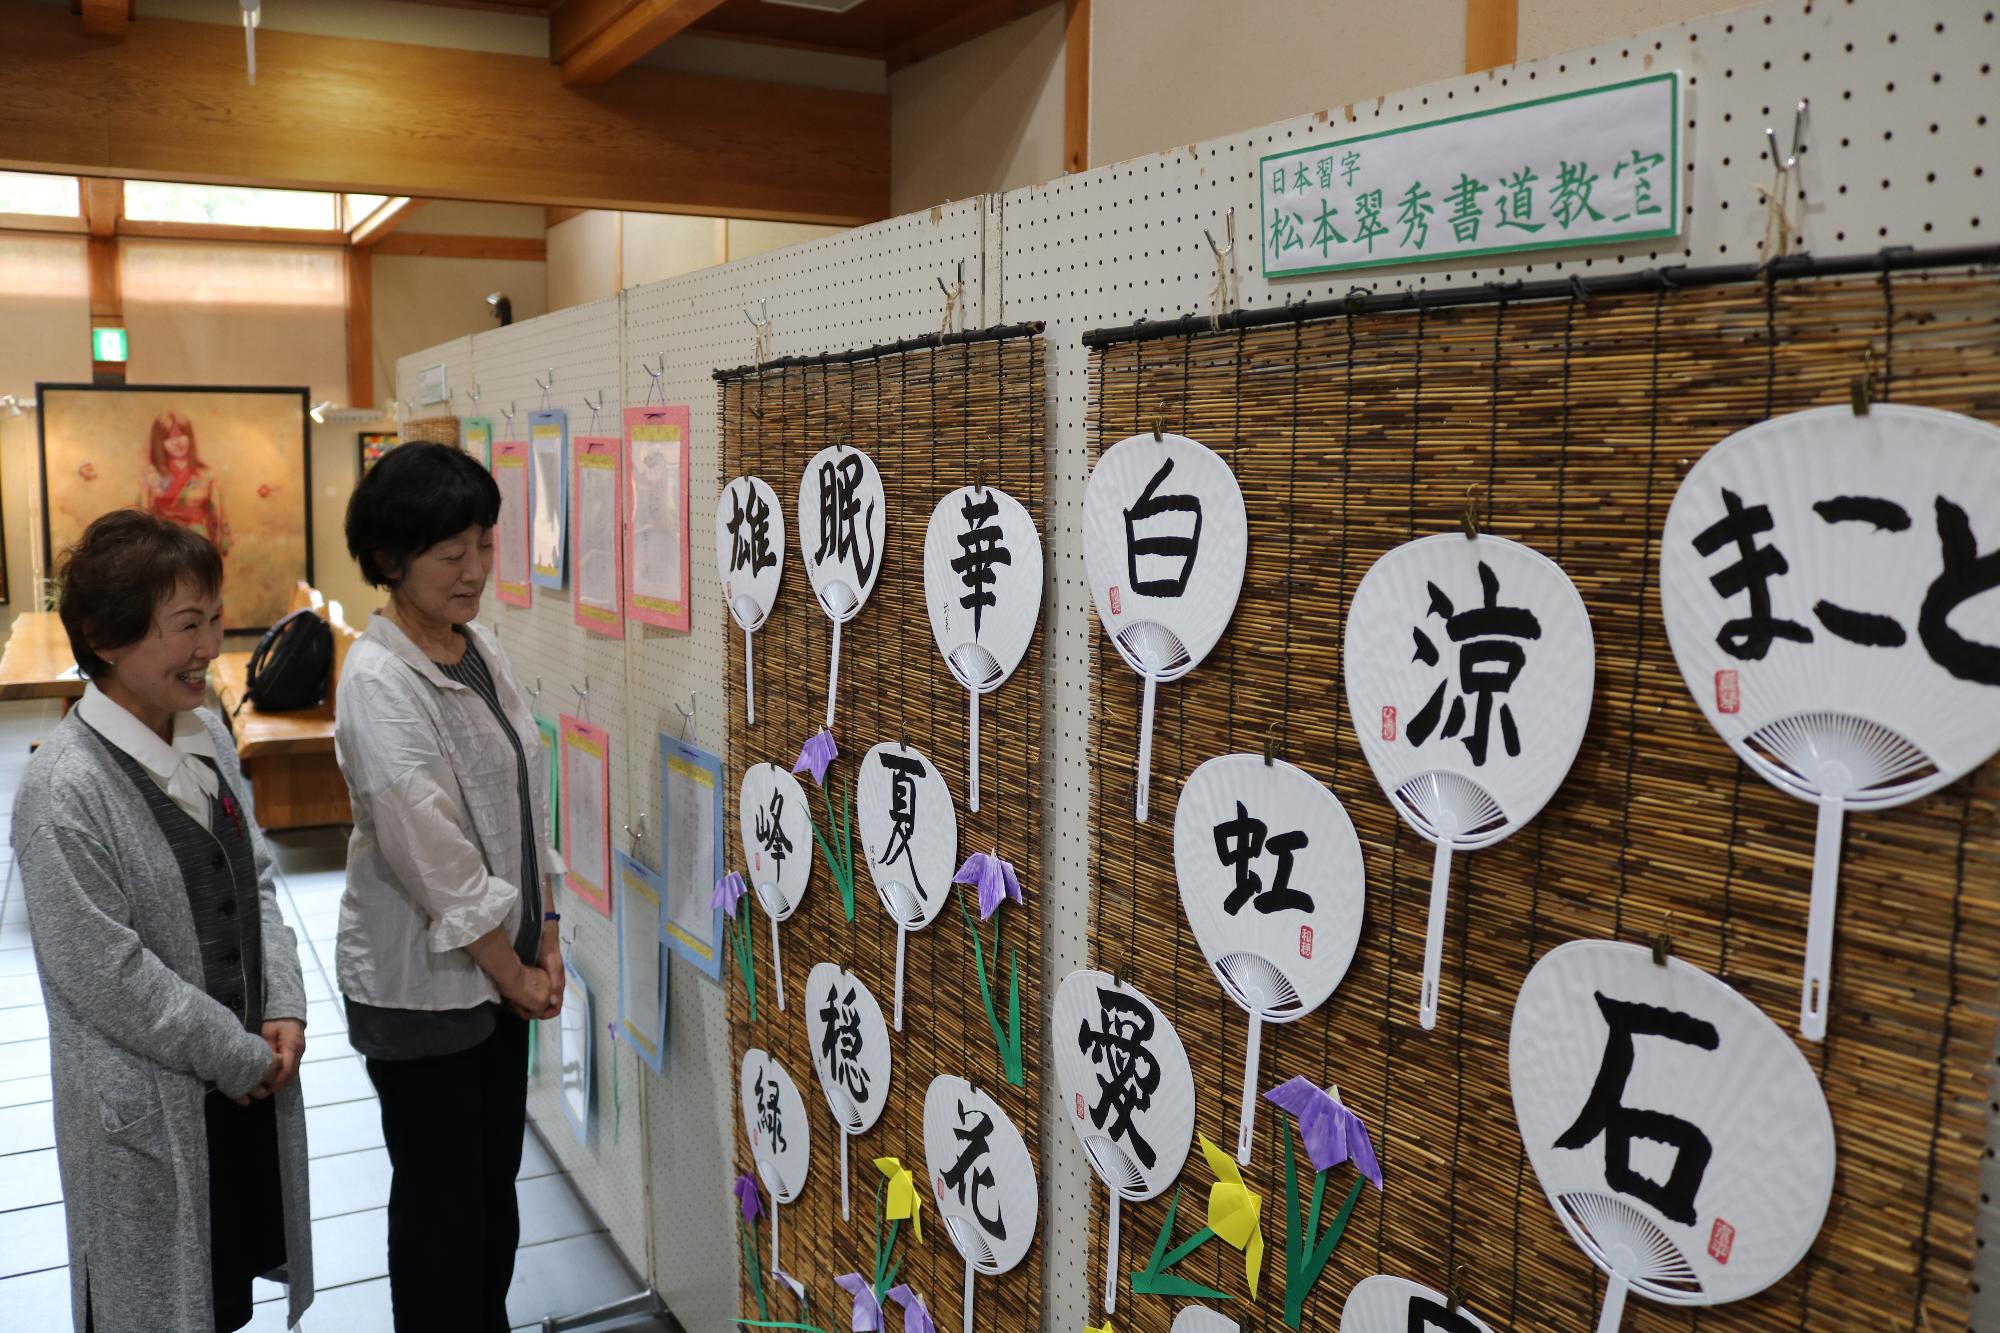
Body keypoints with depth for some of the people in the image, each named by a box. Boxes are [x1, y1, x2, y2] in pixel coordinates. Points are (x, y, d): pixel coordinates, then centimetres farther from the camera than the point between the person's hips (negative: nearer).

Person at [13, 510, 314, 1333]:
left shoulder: (208, 738, 1)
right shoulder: (65, 788, -22)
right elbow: (105, 972, -21)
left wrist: (284, 1012, -4)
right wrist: (239, 1057, -14)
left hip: (247, 1076, 6)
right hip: (147, 1107, -6)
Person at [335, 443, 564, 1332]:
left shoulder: (481, 650, 3)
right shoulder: (378, 680, -20)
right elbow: (431, 853, -21)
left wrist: (544, 944, 3)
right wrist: (512, 974, -13)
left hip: (498, 963, 7)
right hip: (420, 979, -7)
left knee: (494, 1178, 19)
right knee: (440, 1194, 9)